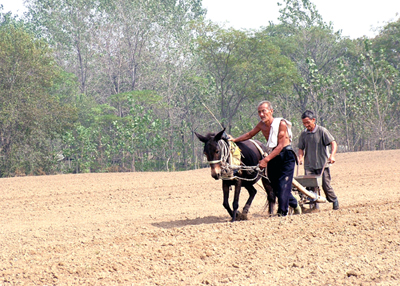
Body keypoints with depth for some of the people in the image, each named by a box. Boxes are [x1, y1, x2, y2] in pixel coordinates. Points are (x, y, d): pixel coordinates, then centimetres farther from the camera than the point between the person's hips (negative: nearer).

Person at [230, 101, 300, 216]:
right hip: (273, 157, 7)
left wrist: (266, 159, -29)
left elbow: (280, 146, -22)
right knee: (276, 188, 11)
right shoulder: (262, 124, 3)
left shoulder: (281, 123, -17)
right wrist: (234, 140, 6)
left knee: (283, 187, -12)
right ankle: (295, 205, 32)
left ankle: (282, 213, -7)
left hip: (285, 156, -7)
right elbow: (250, 134, 20)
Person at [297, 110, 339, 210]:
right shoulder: (303, 134, 7)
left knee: (326, 185, 1)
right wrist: (301, 157, -8)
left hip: (322, 164, -3)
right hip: (309, 165, 3)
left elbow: (333, 143, -8)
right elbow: (301, 148, 13)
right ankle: (314, 205, -4)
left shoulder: (322, 131, -4)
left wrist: (332, 155, -24)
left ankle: (334, 201, 24)